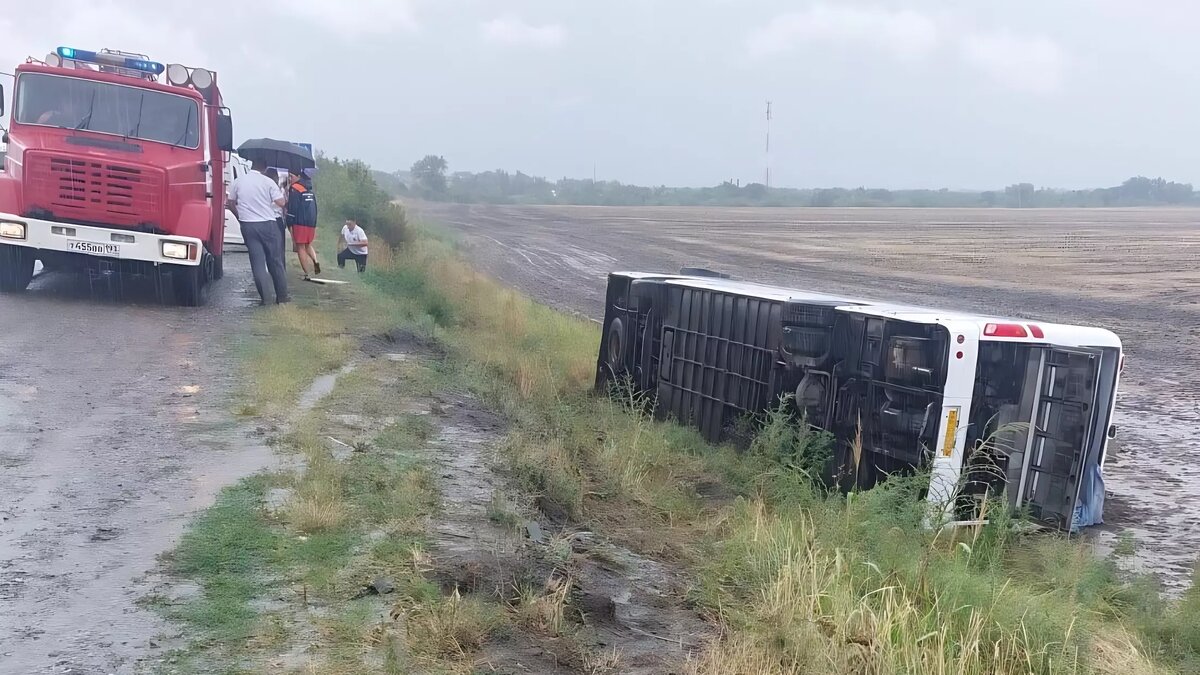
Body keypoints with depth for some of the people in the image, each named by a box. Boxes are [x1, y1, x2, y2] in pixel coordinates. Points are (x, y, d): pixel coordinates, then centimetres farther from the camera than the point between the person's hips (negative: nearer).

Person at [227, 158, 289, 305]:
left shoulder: (238, 181, 3)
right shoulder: (268, 182, -6)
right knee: (275, 261, 7)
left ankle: (263, 297, -1)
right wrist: (280, 191, 10)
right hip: (267, 224, -2)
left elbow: (231, 203, 10)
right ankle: (282, 296, 10)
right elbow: (281, 202, -9)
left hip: (248, 226, 2)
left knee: (257, 262, 4)